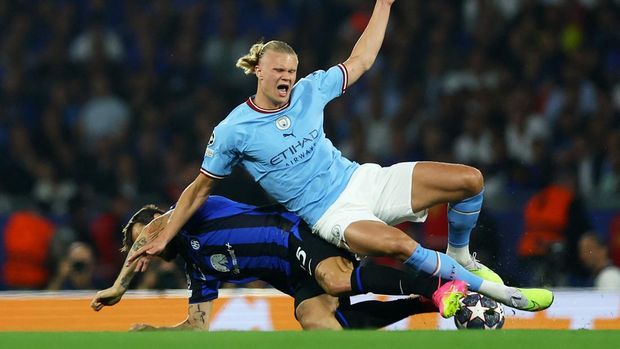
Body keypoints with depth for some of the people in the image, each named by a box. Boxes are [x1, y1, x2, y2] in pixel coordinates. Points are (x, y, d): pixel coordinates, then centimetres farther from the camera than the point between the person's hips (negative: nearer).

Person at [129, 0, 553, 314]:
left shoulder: (308, 91, 3)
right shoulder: (233, 130, -8)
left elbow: (360, 62, 14)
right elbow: (200, 188, 2)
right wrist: (162, 239, 2)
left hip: (364, 181, 5)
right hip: (330, 214, -5)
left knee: (469, 180, -9)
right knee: (398, 243, -38)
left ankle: (458, 256, 18)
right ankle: (486, 287, -22)